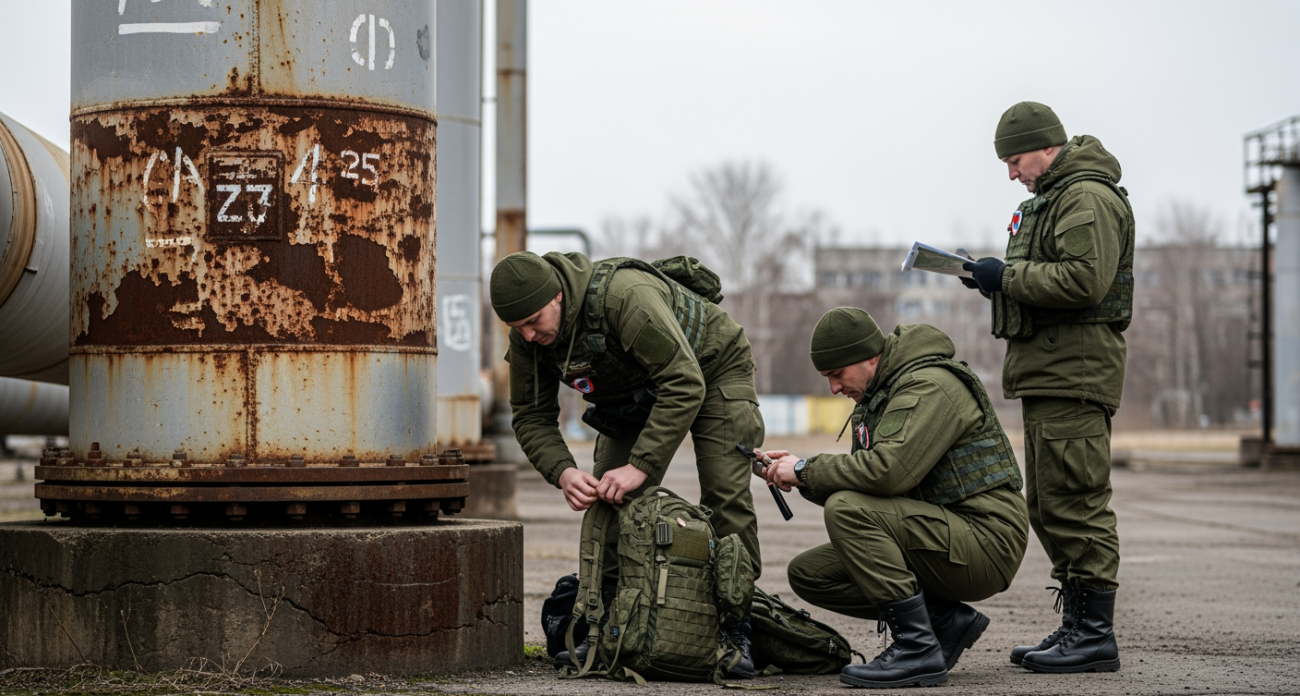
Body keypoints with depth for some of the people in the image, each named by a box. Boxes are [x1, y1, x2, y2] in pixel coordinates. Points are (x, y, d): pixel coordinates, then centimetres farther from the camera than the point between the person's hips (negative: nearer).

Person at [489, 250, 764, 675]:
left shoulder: (625, 296, -42)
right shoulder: (527, 335, -19)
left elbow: (684, 385, -42)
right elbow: (531, 416, -11)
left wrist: (641, 466, -44)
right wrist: (562, 473, -30)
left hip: (712, 371, -6)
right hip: (637, 393, 6)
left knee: (725, 493, -17)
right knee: (611, 496, -7)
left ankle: (734, 631, -12)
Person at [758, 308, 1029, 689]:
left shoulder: (931, 385, -16)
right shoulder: (875, 397, 16)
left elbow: (889, 469, -31)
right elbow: (862, 482, 15)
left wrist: (807, 469, -18)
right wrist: (804, 477, -3)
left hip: (984, 540, -10)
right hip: (945, 538, 10)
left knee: (847, 509, -26)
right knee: (808, 572, 1)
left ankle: (917, 648, -21)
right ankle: (946, 619, 4)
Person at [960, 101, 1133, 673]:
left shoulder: (1088, 197, -11)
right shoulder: (1054, 197, 23)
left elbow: (1085, 281, -23)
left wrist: (1008, 277, -15)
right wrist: (997, 278, 10)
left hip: (1073, 370, -11)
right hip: (1049, 370, 11)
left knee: (1075, 504, -10)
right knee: (1049, 507, 13)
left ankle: (1095, 634, -7)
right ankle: (1077, 625, 19)